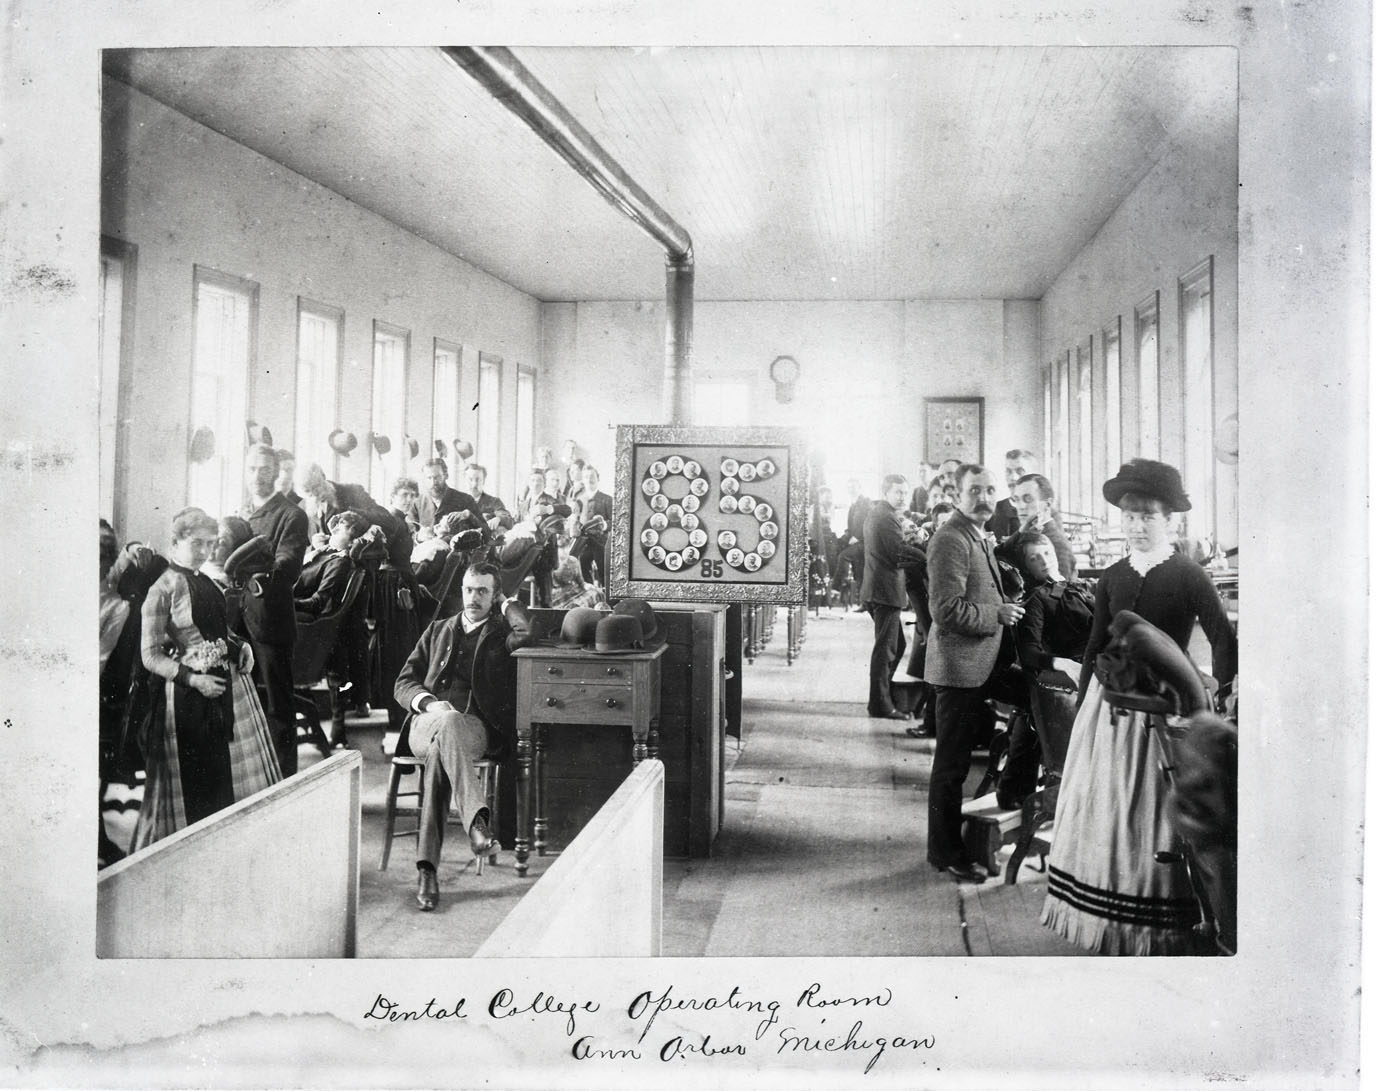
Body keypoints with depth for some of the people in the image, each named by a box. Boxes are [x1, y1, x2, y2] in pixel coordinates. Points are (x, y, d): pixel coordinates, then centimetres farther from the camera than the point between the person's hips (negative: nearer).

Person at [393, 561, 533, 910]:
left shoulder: (502, 633, 18)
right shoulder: (438, 631, 27)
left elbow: (526, 636, -10)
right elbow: (404, 683, 19)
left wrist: (508, 607, 11)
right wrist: (429, 703, -4)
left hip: (476, 728, -1)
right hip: (426, 722, 2)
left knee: (439, 754, -36)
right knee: (447, 723, -37)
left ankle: (427, 868, -42)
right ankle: (477, 819, -53)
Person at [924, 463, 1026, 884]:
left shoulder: (980, 537, 15)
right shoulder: (950, 540, -18)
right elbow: (947, 609, -24)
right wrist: (997, 614, -18)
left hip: (978, 666, 10)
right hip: (959, 665, -10)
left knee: (956, 759, 20)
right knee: (951, 764, 0)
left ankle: (948, 842, 32)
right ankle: (945, 852, 11)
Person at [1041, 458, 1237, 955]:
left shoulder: (1188, 576, -5)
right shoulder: (1112, 578, 7)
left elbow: (1224, 642, -6)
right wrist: (1082, 705, 9)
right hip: (1108, 700, 4)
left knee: (1153, 816, 1)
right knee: (1100, 808, 7)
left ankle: (1158, 933, 12)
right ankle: (1102, 920, 19)